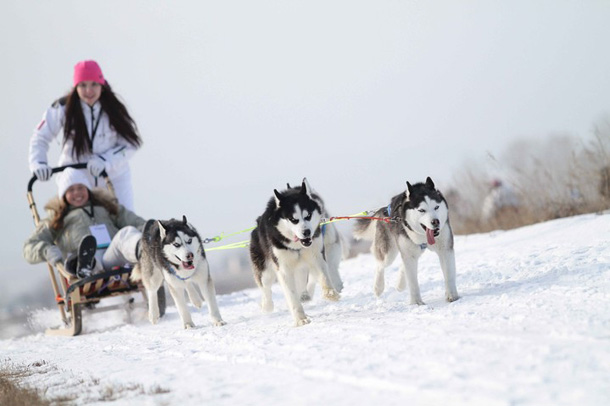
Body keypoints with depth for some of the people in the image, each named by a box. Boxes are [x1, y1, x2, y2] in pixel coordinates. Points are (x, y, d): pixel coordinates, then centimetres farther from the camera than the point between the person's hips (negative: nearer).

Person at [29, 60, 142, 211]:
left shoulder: (113, 109, -10)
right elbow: (40, 137, -4)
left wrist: (104, 161, -26)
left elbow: (129, 145, -10)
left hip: (114, 176, 1)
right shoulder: (63, 108, -11)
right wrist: (38, 163, -23)